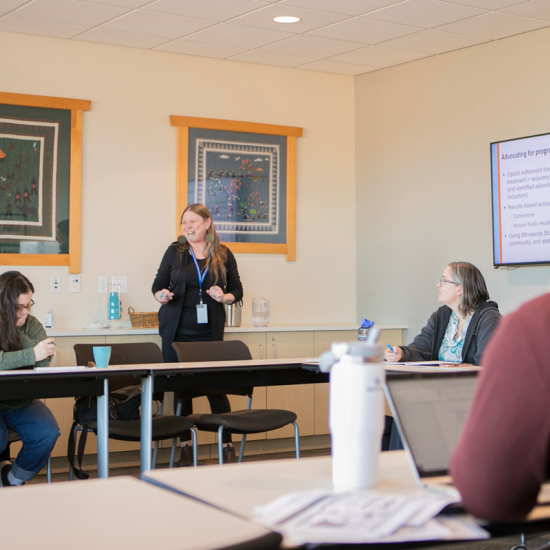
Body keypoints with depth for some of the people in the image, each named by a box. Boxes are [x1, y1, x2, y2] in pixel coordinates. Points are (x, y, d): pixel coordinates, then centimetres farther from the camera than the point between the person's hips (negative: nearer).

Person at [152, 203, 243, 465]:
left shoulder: (224, 255, 5)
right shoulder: (175, 251, 4)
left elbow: (237, 289, 10)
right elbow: (158, 284, 9)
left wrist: (224, 297, -11)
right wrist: (161, 295, -12)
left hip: (209, 333, 0)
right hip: (177, 332, 1)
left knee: (216, 387, -2)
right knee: (181, 389, 4)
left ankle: (227, 446, 9)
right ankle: (185, 448, 15)